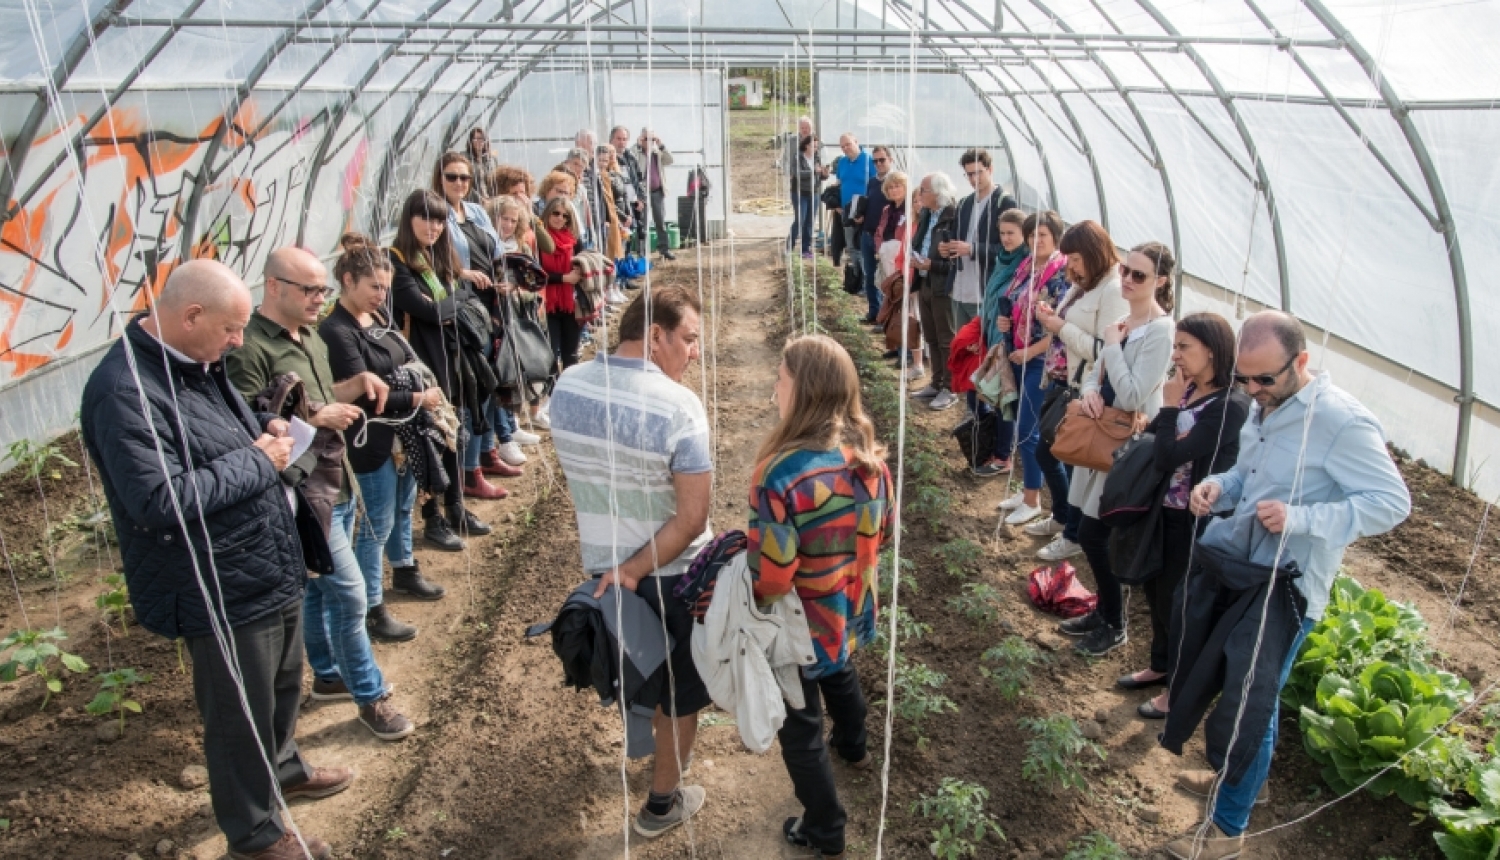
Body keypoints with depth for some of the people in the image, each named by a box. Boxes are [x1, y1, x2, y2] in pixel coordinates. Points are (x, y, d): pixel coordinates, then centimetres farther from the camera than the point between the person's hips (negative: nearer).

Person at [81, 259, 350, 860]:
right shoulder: (125, 391, -24)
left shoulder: (196, 364, 6)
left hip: (273, 570, 9)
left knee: (284, 684, 28)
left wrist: (267, 429, 0)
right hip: (224, 592, -9)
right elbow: (159, 501, -31)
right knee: (240, 717, 11)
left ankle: (281, 768, 53)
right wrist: (257, 461, -22)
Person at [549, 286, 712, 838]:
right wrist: (635, 571, -20)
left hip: (599, 563, 6)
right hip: (670, 573, -5)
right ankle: (662, 804, 34)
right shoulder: (678, 405, -26)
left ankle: (649, 731, 57)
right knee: (681, 687, 17)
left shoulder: (566, 387, -7)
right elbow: (692, 518, -27)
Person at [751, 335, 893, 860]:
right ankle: (853, 749, 64)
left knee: (800, 727, 16)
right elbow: (883, 530, 3)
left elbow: (769, 578, -31)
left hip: (802, 627, -7)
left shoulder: (783, 473, -34)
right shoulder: (868, 454, -12)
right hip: (850, 612, 7)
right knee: (839, 674, 36)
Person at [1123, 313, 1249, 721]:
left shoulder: (1230, 406, -24)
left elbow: (1169, 457, -27)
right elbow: (1152, 445, 5)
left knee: (1177, 602, 8)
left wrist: (1169, 407, -19)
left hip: (1195, 523, -8)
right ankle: (1161, 666, 44)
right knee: (1155, 591, 22)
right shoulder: (1190, 391, 2)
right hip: (1166, 511, 8)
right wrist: (1150, 426, -12)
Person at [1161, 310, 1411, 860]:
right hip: (1231, 568, 8)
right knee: (1227, 686, 23)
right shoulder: (1263, 406, 4)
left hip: (1285, 590, -8)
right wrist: (1218, 485, -6)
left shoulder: (1342, 422, -20)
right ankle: (1233, 774, 47)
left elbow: (1393, 502, -19)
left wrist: (1300, 519, -30)